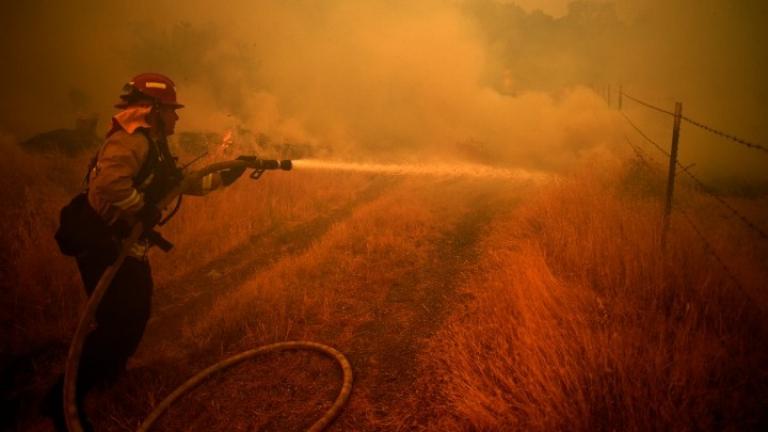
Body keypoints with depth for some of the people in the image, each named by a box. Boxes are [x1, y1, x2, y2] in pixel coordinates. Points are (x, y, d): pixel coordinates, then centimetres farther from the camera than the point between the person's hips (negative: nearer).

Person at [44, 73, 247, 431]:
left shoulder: (153, 146, 12)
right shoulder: (131, 140, -21)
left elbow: (184, 181, 22)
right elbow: (109, 182, -40)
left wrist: (227, 175, 20)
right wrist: (143, 209, -26)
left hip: (127, 246, 10)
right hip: (105, 246, -10)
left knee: (136, 314, 23)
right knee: (117, 324, -5)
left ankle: (109, 371, 44)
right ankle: (65, 399, 7)